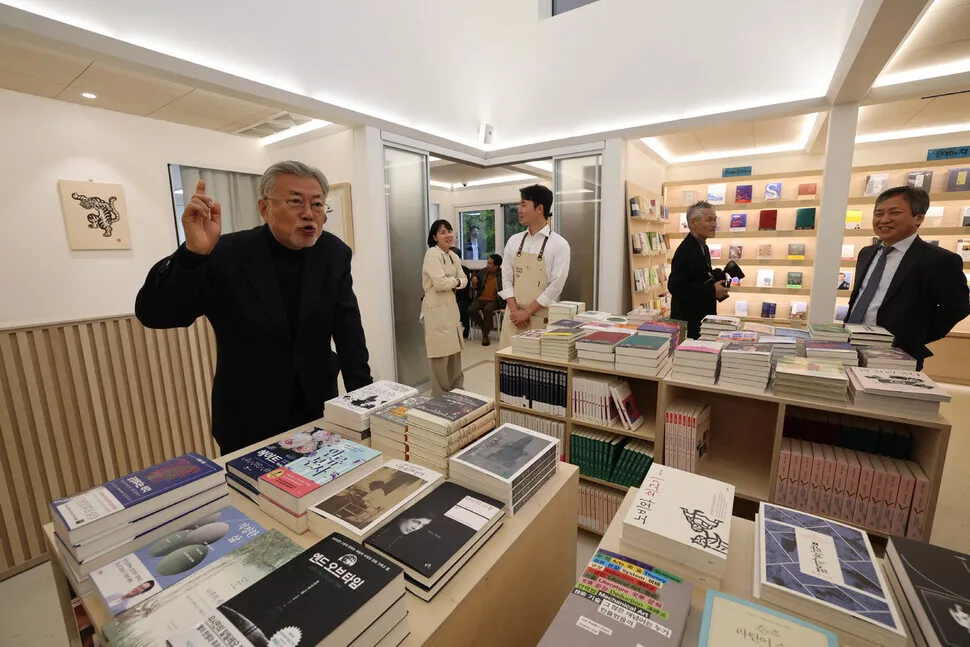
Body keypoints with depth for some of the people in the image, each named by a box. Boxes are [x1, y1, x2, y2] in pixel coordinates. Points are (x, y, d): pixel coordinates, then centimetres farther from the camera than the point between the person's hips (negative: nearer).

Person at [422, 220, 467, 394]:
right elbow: (440, 283, -23)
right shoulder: (432, 254, -13)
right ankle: (440, 395, 12)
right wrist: (455, 281, -5)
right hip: (436, 308, -8)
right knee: (441, 354, -2)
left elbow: (463, 280, 11)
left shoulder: (453, 256, 13)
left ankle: (456, 389, 31)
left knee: (455, 351, 16)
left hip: (451, 306, 8)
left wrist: (453, 283, -9)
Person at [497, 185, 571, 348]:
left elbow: (556, 286, -10)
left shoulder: (559, 244, -6)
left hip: (541, 318, -3)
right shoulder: (514, 241, 7)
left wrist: (527, 312, -11)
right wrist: (515, 310, -6)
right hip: (514, 316, 4)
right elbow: (506, 278, 6)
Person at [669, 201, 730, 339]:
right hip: (688, 321, -9)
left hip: (702, 316, 10)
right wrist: (712, 291, -21)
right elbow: (675, 286, -27)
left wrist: (716, 284, 4)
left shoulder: (703, 247, 13)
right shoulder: (685, 251, -18)